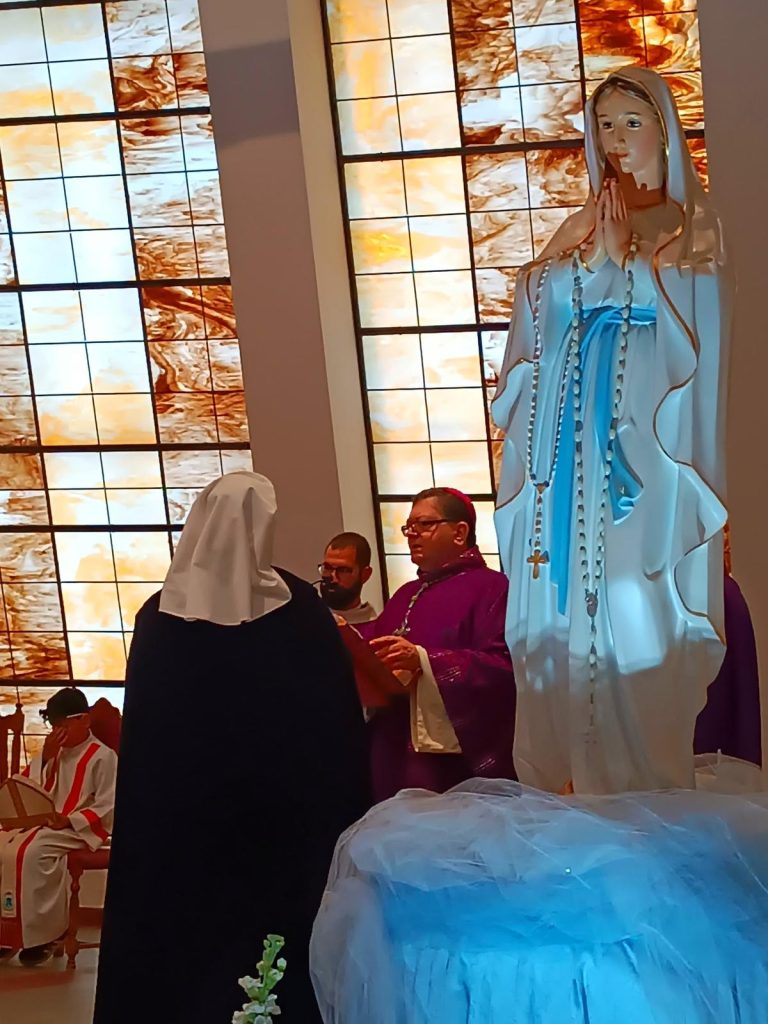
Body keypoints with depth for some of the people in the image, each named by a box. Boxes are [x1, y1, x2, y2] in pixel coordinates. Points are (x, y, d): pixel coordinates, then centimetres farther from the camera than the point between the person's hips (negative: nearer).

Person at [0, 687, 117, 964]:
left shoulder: (103, 757, -5)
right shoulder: (57, 752, 17)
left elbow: (108, 807, -12)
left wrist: (69, 821, -21)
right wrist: (45, 758, -3)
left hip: (79, 830, -7)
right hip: (44, 824, 7)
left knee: (30, 852, -33)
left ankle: (38, 933, -24)